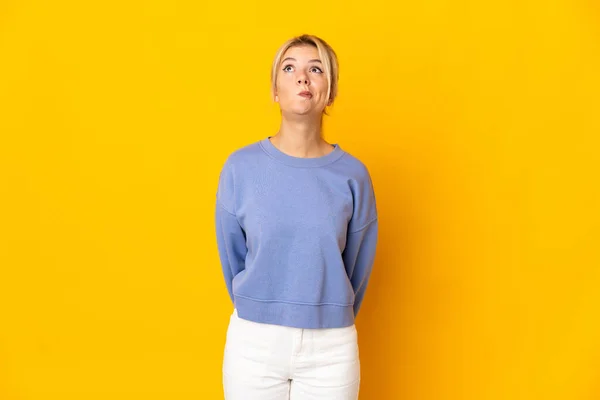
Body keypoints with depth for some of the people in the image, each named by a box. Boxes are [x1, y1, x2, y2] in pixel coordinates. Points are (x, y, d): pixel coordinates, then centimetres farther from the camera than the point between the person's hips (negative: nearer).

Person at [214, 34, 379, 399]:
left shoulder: (352, 174, -6)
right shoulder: (241, 166, -7)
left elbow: (357, 266, 6)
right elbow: (231, 257, 4)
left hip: (331, 348, 0)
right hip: (254, 341, 0)